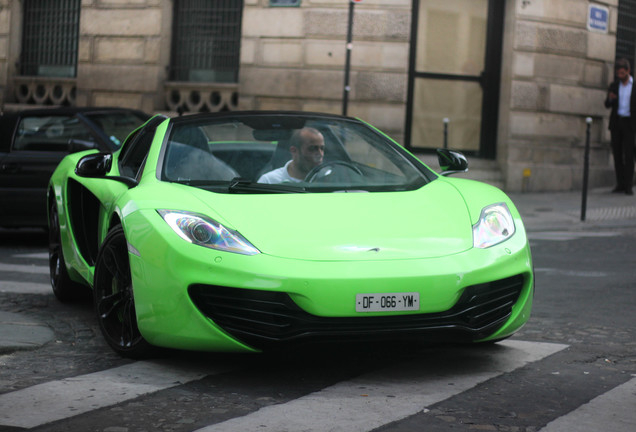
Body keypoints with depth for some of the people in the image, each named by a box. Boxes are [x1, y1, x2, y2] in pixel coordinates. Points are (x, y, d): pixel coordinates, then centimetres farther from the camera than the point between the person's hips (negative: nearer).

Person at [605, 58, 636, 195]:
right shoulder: (614, 86, 10)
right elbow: (607, 105, 9)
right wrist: (610, 99, -13)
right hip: (616, 122, 3)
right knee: (617, 153, 2)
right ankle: (620, 184, 7)